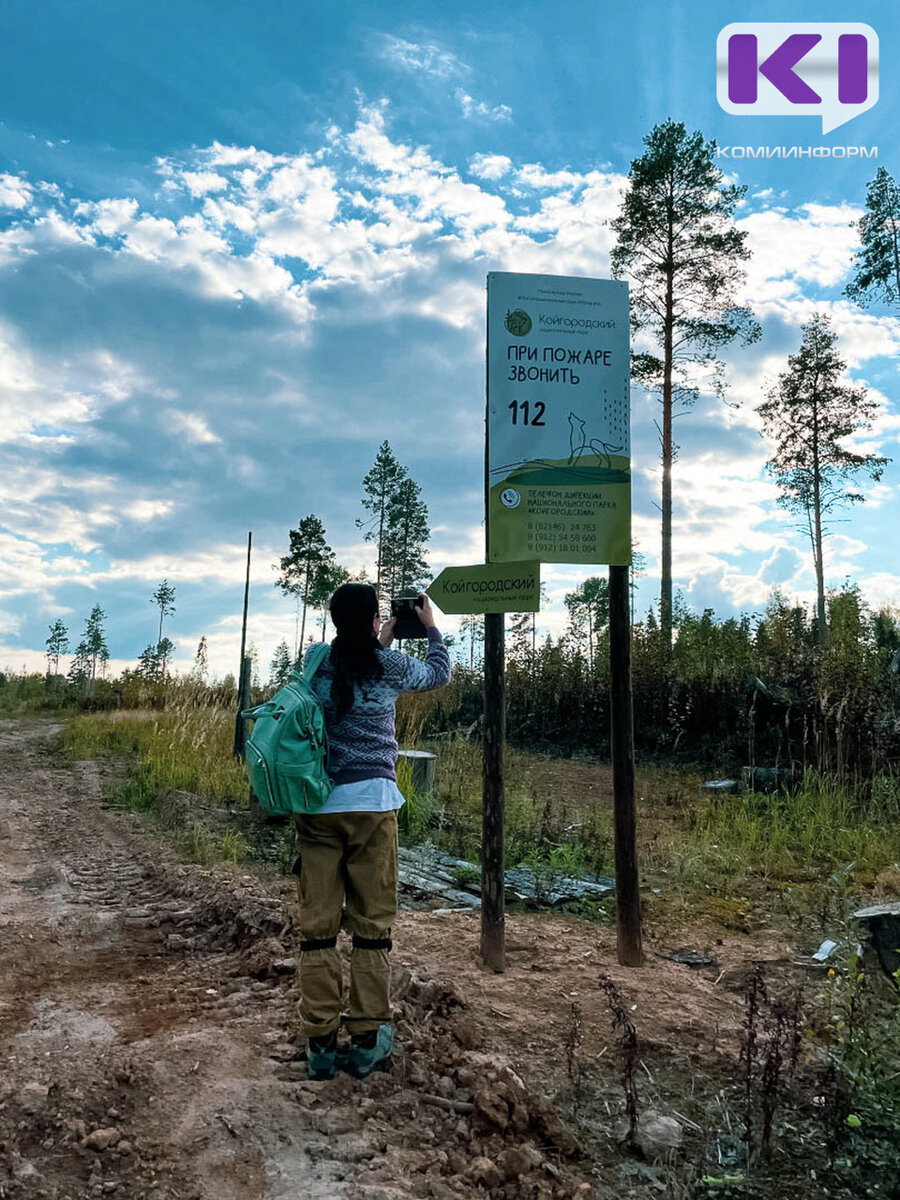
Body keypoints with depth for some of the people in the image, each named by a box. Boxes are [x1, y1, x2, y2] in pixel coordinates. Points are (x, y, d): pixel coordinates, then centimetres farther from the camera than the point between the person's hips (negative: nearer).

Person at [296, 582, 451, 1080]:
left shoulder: (315, 664, 4)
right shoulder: (389, 665, -2)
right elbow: (439, 673, 18)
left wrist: (380, 643, 31)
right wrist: (431, 626, 31)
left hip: (317, 804, 3)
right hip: (371, 802, -2)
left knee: (316, 923, 7)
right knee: (372, 923, 8)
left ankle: (319, 1042, 13)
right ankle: (367, 1039, 15)